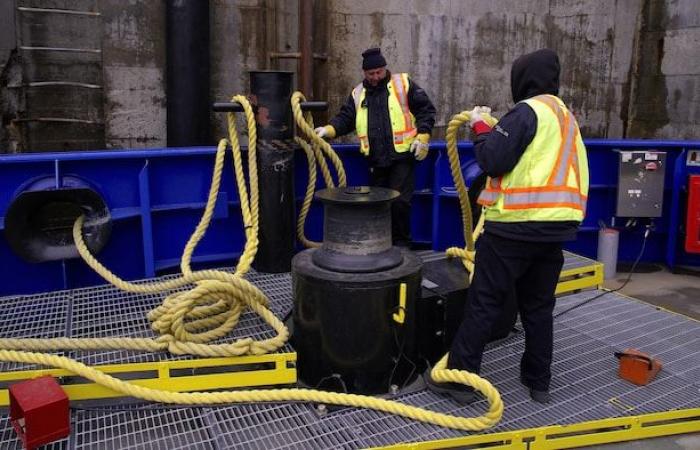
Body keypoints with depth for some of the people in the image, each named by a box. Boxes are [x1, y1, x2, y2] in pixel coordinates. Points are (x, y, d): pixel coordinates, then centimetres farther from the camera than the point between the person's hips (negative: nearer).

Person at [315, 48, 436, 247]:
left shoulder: (403, 84, 1)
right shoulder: (358, 94, 12)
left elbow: (426, 110, 1)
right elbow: (345, 118, 8)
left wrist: (422, 136, -10)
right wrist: (329, 129, -11)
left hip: (402, 157, -4)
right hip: (375, 160, 4)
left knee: (399, 202, -7)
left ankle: (401, 244, 9)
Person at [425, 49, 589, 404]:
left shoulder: (528, 111, -9)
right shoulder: (565, 116, 18)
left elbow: (493, 161, -15)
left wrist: (480, 128, 1)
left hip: (516, 225, -8)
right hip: (556, 225, 8)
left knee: (484, 303, -1)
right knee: (539, 306, 16)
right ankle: (538, 380, 25)